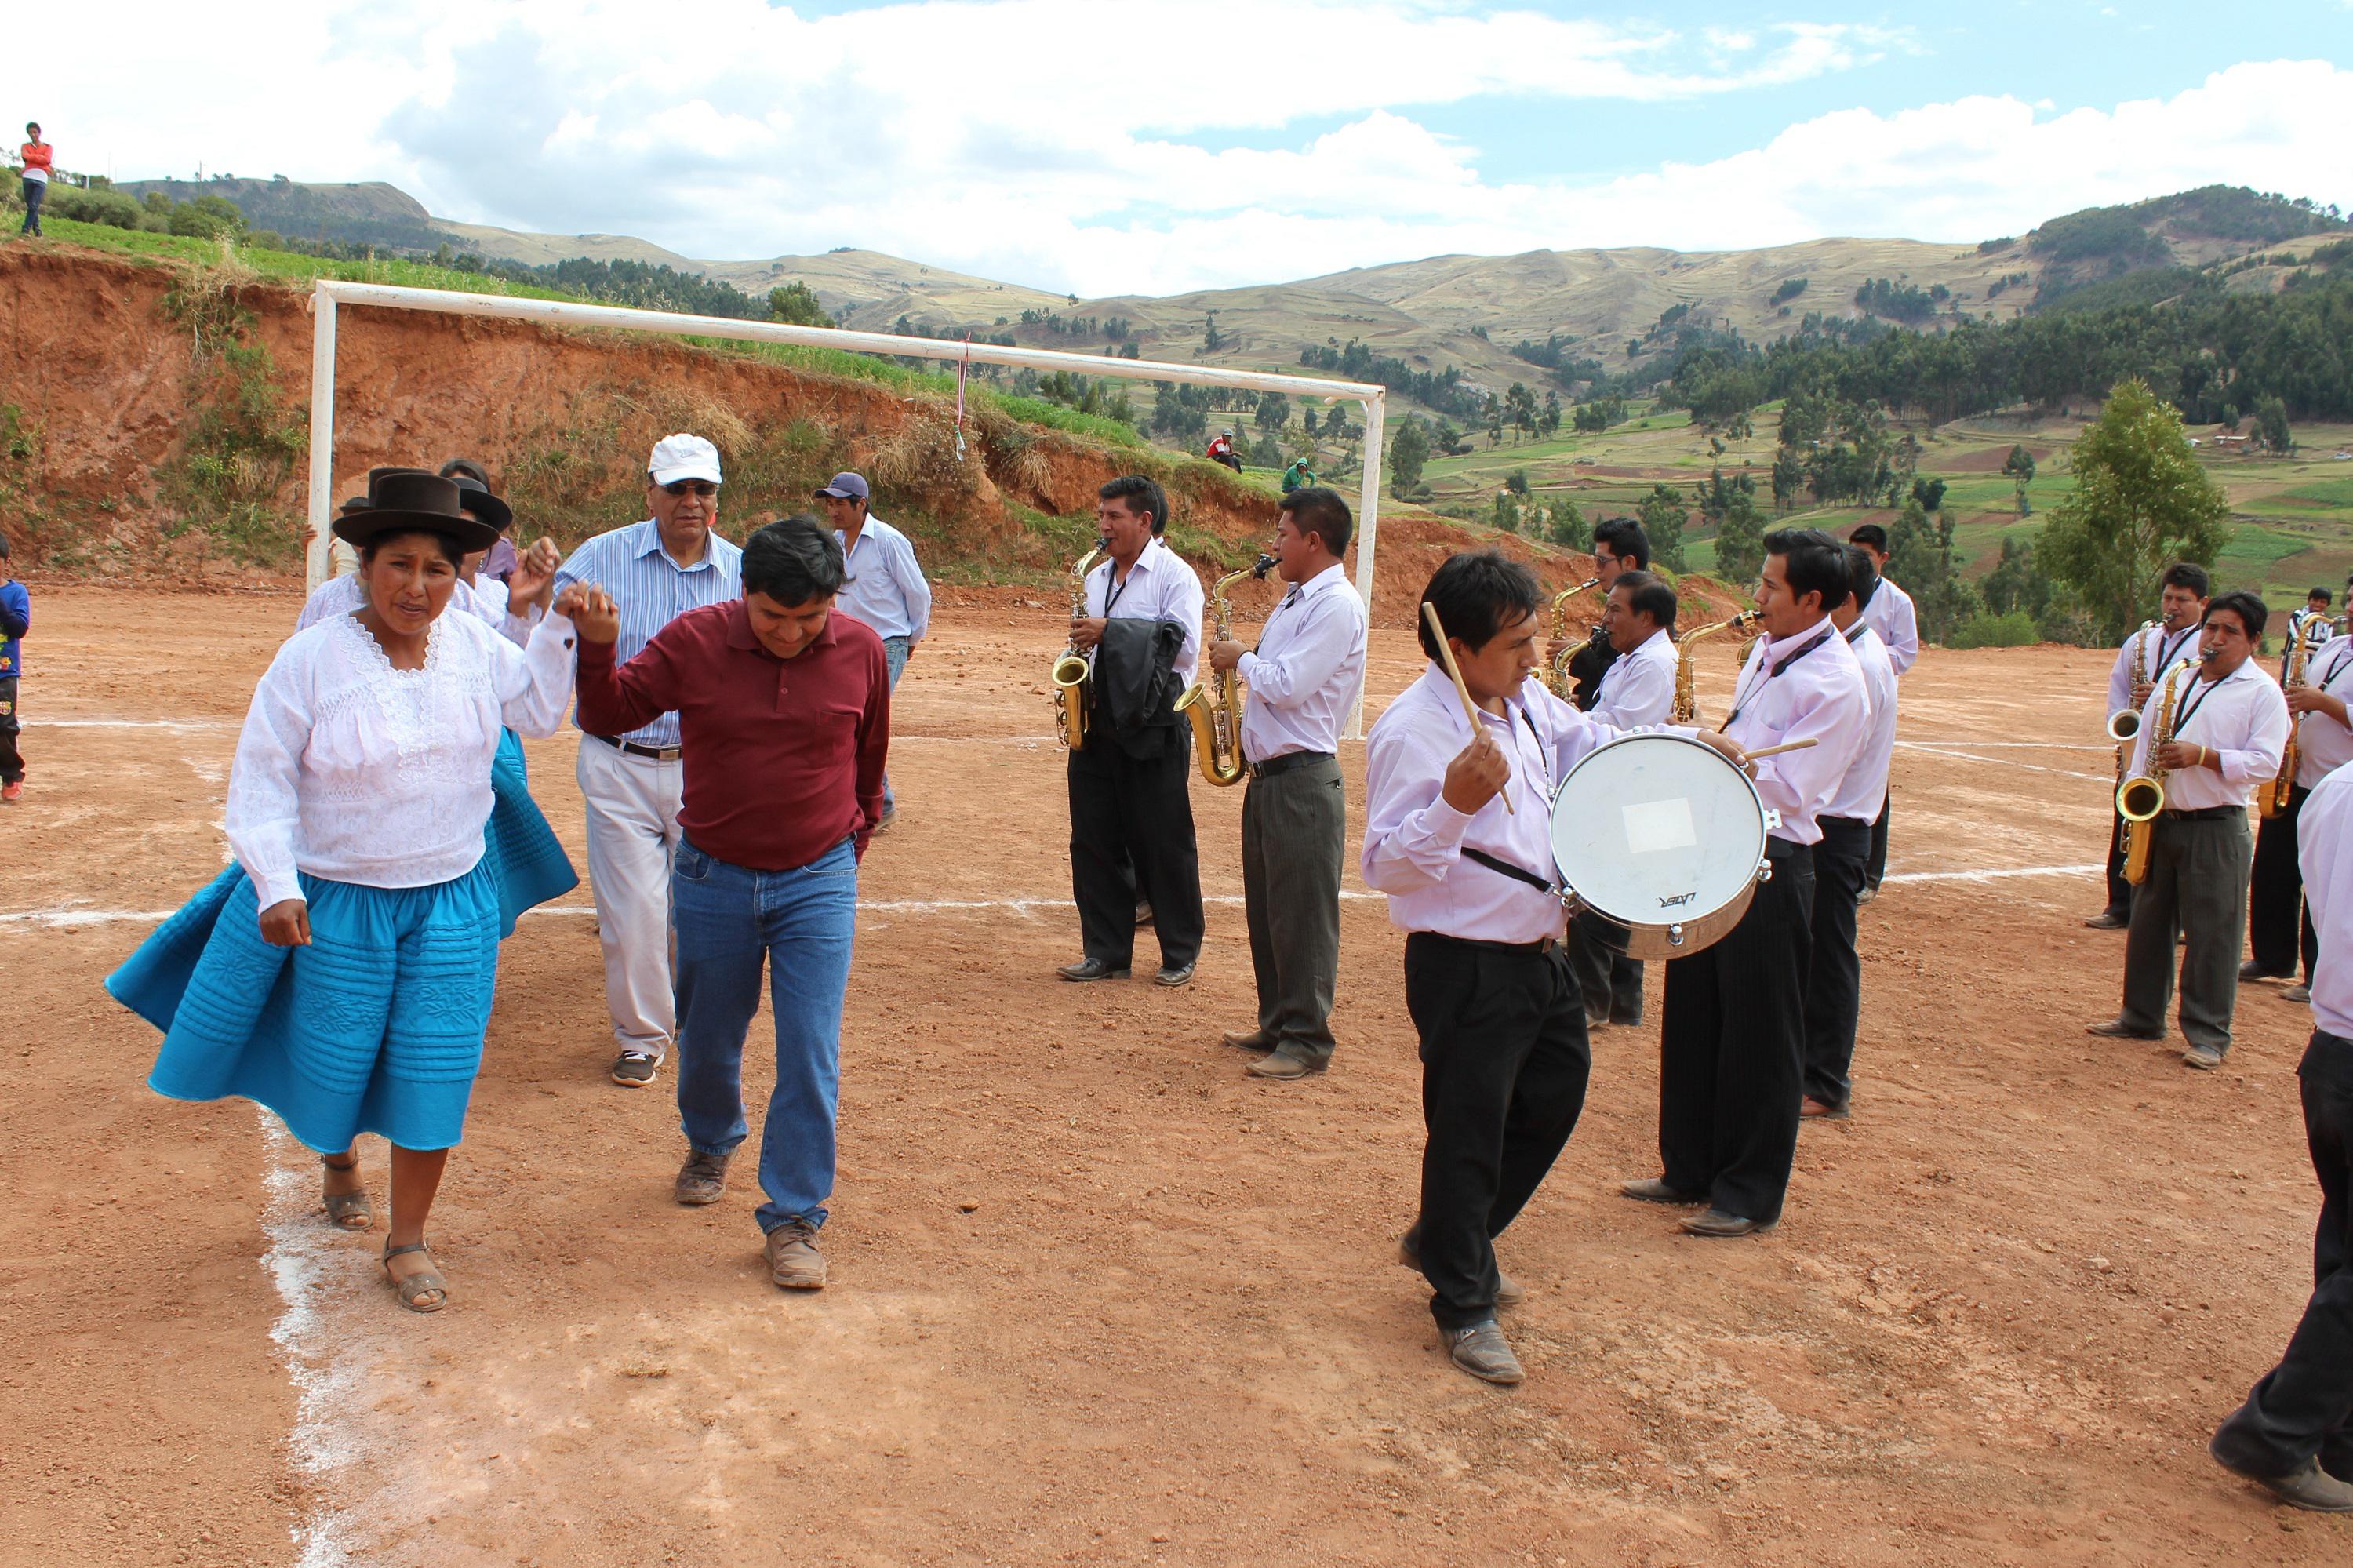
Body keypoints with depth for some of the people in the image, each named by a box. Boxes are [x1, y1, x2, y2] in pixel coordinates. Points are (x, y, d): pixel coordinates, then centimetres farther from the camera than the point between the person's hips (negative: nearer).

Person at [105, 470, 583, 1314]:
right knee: (333, 1059, 13)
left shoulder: (473, 645, -2)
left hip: (455, 897, 2)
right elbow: (262, 784, -10)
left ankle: (409, 1239, 18)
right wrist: (276, 887, -19)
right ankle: (339, 1163, 49)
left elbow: (540, 712, 12)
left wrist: (557, 625, 0)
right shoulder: (311, 659, -13)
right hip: (337, 903, -2)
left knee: (436, 1068, 2)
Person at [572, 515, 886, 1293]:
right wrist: (596, 651, -22)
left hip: (818, 883, -1)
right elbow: (610, 715, -3)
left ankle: (794, 1217, 9)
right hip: (713, 878, 1)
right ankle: (710, 1145, 48)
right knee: (708, 1039, 17)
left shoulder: (860, 650, -7)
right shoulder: (694, 640, -9)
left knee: (811, 1056, -5)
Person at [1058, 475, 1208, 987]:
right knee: (1094, 840, 7)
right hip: (1096, 723, 7)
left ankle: (1182, 951, 14)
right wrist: (1080, 666, 5)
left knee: (1163, 843, 0)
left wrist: (1111, 631, -20)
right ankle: (1106, 951, 17)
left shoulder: (1175, 575, -6)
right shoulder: (1097, 577, 16)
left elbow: (1183, 644, -18)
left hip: (1153, 727, -7)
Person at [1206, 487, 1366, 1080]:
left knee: (1301, 916, -2)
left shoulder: (1338, 605, -14)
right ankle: (1277, 1023, 26)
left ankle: (1307, 1040, 7)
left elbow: (1287, 686, -21)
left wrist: (1241, 659, -6)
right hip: (1266, 775, 10)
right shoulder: (1295, 602, 16)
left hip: (1302, 780, -10)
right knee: (1266, 912, 15)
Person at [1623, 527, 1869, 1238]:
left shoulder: (1836, 683, -16)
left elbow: (1787, 790, -20)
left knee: (1759, 1035, 2)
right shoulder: (1769, 651, 11)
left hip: (1770, 865, -9)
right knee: (1692, 1019, 15)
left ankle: (1750, 1195, 15)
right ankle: (1689, 1170, 29)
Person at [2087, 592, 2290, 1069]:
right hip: (2158, 821, 6)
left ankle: (2209, 1034, 7)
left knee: (2212, 931, -2)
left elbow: (2266, 764, -12)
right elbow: (2144, 739, 16)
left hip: (2216, 828, -6)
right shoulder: (2175, 682, 12)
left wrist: (2201, 756, -21)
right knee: (2149, 922, 13)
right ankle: (2142, 1016, 24)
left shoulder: (2263, 693, -4)